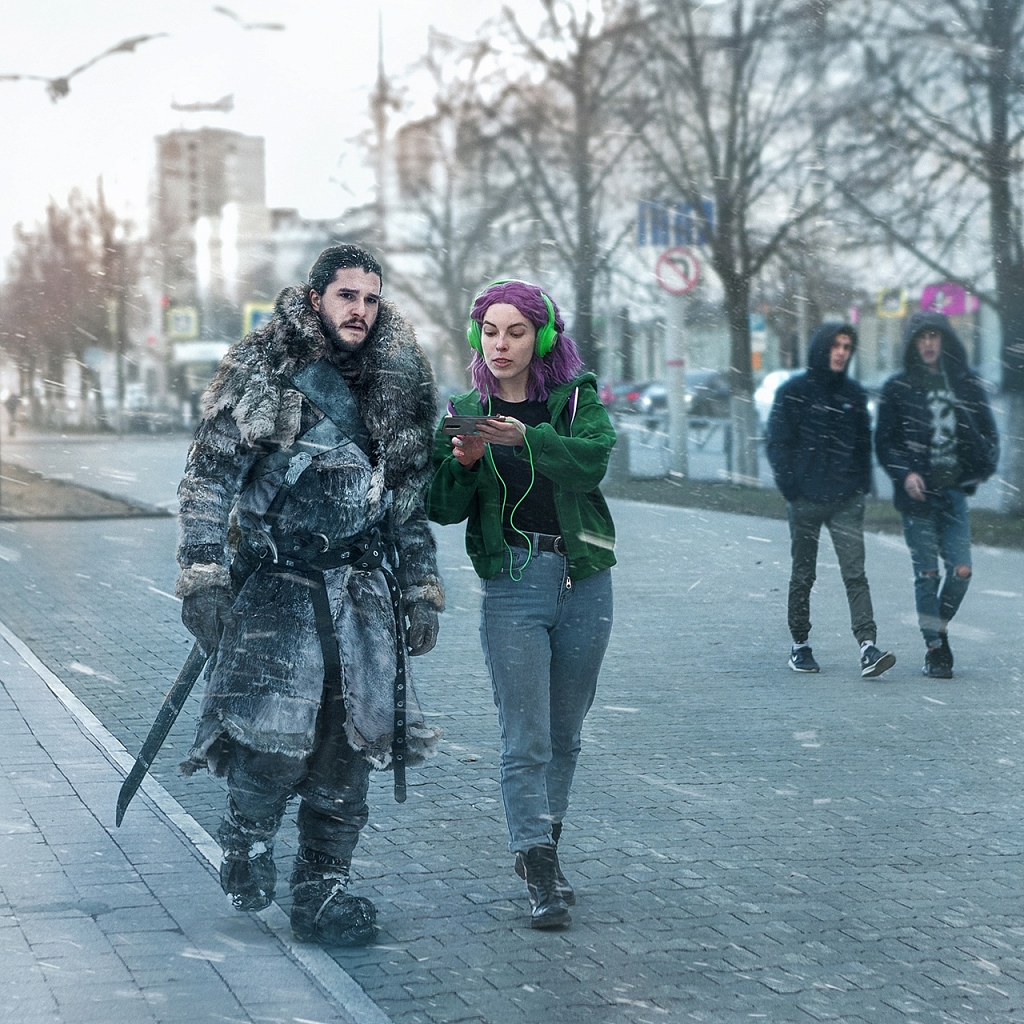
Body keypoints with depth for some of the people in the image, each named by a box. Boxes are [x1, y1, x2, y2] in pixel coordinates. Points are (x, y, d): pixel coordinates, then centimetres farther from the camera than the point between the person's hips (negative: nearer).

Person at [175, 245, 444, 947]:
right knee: (276, 735, -14)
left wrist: (423, 588, 11)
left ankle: (324, 890, 12)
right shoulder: (261, 373, -2)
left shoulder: (398, 389, 10)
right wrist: (202, 574, -12)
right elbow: (209, 476, -4)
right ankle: (247, 836, 16)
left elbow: (413, 498, 16)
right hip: (275, 586, -4)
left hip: (364, 591, 4)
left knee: (353, 743, 0)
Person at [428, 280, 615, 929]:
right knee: (525, 739, -8)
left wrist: (526, 439, -32)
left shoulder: (576, 396, 3)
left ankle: (540, 847, 27)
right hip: (512, 583, -1)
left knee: (565, 733, 12)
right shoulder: (467, 413, 6)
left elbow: (593, 458, -18)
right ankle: (541, 875, -8)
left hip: (585, 581, 1)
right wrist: (463, 462, -18)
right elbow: (445, 509, 1)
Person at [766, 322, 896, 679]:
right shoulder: (794, 392, -1)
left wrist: (862, 485, 6)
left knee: (855, 573, -9)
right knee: (803, 575, 8)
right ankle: (799, 646, 20)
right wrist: (790, 488, -9)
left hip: (847, 501, 2)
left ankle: (868, 645, -18)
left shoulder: (854, 394, 10)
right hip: (805, 499, -2)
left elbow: (864, 443, 17)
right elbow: (777, 443, -2)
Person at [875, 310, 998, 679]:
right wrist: (905, 473, -13)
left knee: (961, 570, -4)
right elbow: (884, 440, 2)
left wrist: (986, 464, -6)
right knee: (927, 573, -1)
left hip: (955, 491, 2)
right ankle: (934, 648, 10)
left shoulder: (967, 384, 7)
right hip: (917, 494, -2)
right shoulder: (898, 388, 1)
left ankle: (938, 628, 21)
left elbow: (989, 432, 13)